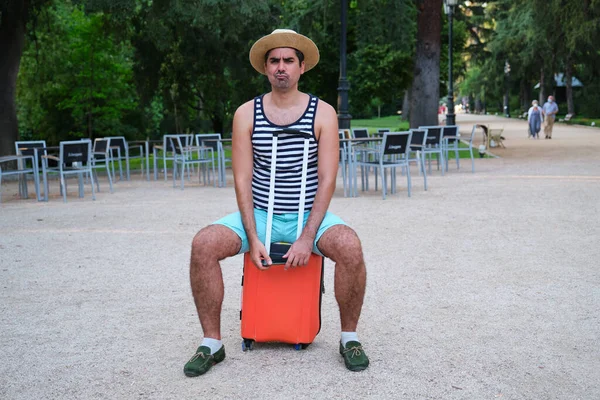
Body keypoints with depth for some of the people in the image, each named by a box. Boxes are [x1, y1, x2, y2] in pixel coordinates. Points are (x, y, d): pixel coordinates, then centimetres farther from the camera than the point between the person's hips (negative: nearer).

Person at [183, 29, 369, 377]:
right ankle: (212, 343, -9)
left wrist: (307, 238, -18)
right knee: (203, 244, -23)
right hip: (259, 215, 1)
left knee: (350, 246, -31)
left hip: (309, 216, -1)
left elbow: (327, 179, -7)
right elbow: (243, 180, -1)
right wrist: (253, 237, -14)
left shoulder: (323, 113, -1)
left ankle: (349, 338, -8)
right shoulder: (247, 114, 2)